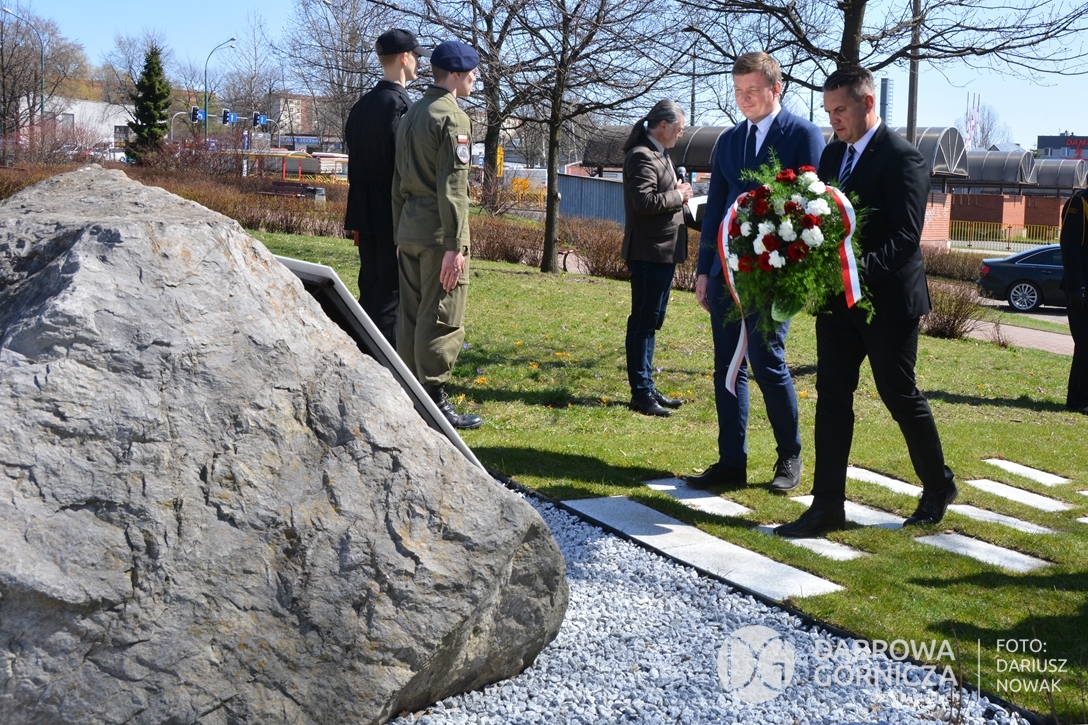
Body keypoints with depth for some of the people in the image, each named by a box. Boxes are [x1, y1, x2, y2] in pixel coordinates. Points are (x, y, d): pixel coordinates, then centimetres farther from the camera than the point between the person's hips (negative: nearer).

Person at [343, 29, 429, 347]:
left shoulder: (360, 106, 12)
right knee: (391, 298, -4)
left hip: (365, 217, 8)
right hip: (394, 220, -8)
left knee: (369, 294, 13)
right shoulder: (401, 106, -14)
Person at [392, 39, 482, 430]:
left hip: (409, 229, 9)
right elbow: (453, 187, -18)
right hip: (438, 232, -9)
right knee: (442, 320, -3)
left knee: (410, 317, 12)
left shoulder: (411, 113, 16)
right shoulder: (452, 117, -11)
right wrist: (455, 246, -19)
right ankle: (435, 401, 1)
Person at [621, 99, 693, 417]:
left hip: (663, 252, 11)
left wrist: (678, 191, 7)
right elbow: (645, 201, -25)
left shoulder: (659, 154, 18)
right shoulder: (642, 156, -14)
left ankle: (647, 389, 23)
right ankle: (641, 393, 0)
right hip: (649, 252, -11)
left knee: (650, 322, 15)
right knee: (643, 322, -5)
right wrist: (679, 195, -12)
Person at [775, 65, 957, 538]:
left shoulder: (903, 159, -11)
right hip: (837, 301, 7)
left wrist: (859, 269, -31)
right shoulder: (832, 155, 12)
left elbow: (907, 237, -19)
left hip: (887, 303, -6)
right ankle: (827, 506, 8)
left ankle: (938, 486, 28)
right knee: (832, 397, 3)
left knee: (901, 396, 5)